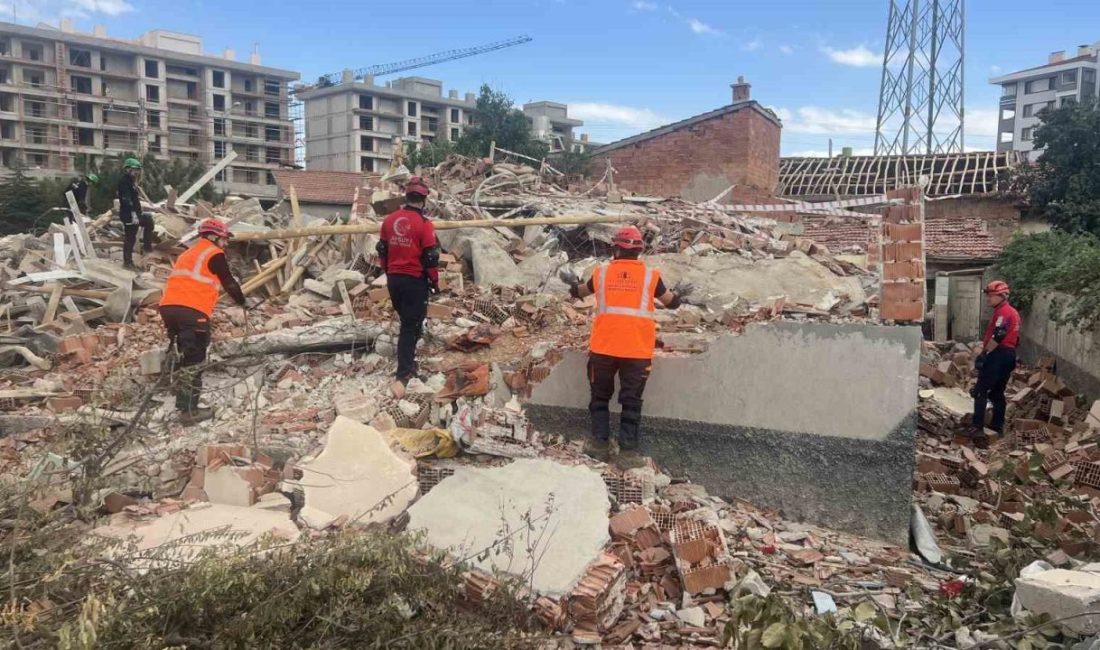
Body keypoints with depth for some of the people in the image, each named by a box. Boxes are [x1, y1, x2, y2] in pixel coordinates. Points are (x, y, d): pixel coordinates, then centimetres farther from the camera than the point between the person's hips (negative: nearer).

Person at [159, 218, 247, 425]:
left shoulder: (188, 253, 28)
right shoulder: (215, 254, 3)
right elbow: (229, 283, 6)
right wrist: (242, 301, 25)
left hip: (169, 307, 8)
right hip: (192, 311, -8)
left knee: (185, 355, 20)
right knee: (194, 362, -5)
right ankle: (189, 411, -6)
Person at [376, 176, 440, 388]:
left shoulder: (390, 219, 3)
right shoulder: (424, 224, -15)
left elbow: (382, 250, 11)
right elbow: (430, 257, -13)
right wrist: (434, 281, 0)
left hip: (394, 279, 6)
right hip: (415, 280, -6)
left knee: (407, 320, 23)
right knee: (411, 325, -1)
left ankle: (407, 359, 36)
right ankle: (404, 372, -2)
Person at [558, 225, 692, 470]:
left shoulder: (601, 273, 3)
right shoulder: (650, 276, 0)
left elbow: (579, 292, 22)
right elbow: (671, 302, 14)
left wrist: (572, 282, 45)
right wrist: (680, 293, 37)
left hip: (603, 348, 1)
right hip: (637, 350, -1)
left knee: (600, 396, 17)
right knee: (631, 401, 6)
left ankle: (600, 444, 17)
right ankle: (627, 452, 5)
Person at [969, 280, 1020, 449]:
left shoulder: (1002, 312, -13)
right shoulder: (1013, 312, 19)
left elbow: (997, 337, -22)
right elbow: (1013, 337, 21)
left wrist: (983, 354, -19)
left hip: (998, 354, -10)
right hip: (1010, 354, 10)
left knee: (980, 391, -11)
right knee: (997, 392, 17)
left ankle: (978, 429, -18)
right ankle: (997, 425, 20)